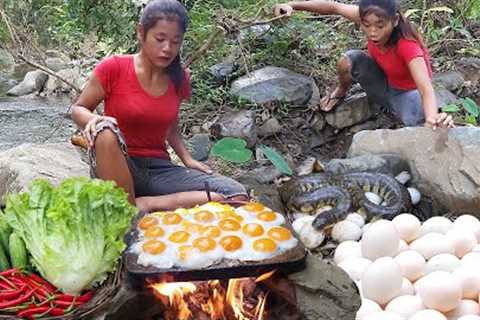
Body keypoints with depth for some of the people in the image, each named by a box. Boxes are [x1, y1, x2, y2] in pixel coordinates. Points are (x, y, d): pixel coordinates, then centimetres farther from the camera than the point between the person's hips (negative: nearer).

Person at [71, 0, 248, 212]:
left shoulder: (178, 78, 5)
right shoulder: (113, 68, -7)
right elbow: (78, 109, 2)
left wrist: (187, 159, 1)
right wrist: (95, 121, -22)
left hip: (159, 169, 4)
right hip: (116, 167, -3)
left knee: (237, 196, -17)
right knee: (105, 132, -39)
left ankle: (144, 204, -18)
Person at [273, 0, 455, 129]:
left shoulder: (408, 45, -37)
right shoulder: (369, 19, -24)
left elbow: (426, 89, -47)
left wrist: (432, 118, -69)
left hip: (407, 92, -5)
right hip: (383, 83, 5)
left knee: (420, 124, -39)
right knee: (348, 62, -24)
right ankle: (341, 92, 11)